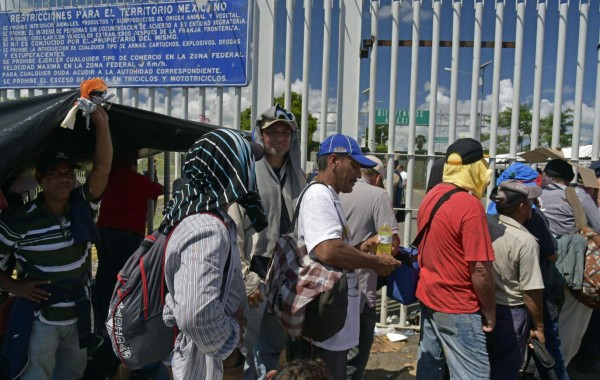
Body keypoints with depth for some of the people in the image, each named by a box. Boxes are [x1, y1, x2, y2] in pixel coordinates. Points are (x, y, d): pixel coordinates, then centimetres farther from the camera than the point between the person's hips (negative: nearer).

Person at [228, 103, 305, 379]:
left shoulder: (297, 176, 9)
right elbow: (232, 230, -12)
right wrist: (246, 279, -14)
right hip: (257, 275, -5)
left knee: (275, 345, 17)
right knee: (251, 348, 6)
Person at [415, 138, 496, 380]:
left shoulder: (431, 195, 2)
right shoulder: (470, 205, -21)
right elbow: (480, 269, -21)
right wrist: (489, 312, -9)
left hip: (428, 297, 8)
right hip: (457, 308, -8)